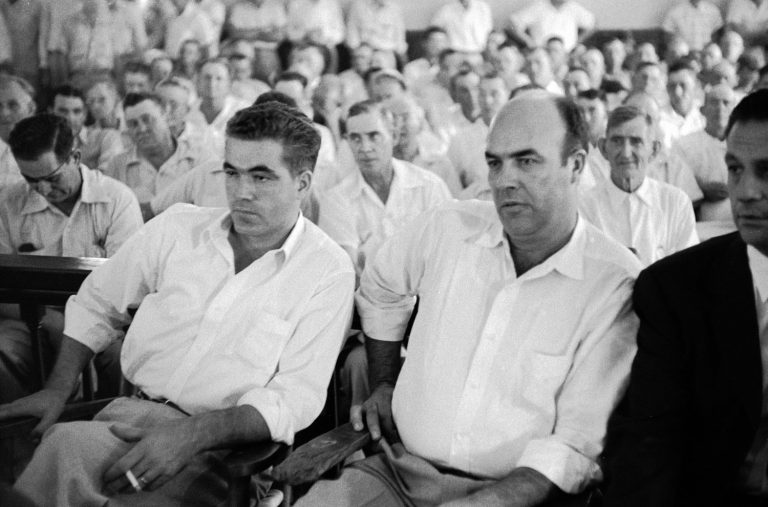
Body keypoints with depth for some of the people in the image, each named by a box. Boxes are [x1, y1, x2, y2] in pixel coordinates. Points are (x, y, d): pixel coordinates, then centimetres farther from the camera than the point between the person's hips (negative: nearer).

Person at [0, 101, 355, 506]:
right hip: (133, 413, 4)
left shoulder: (329, 271, -4)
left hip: (225, 443, -3)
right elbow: (97, 306, 20)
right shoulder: (177, 227, 7)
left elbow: (296, 396, -11)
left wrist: (192, 435, -24)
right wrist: (57, 390, 6)